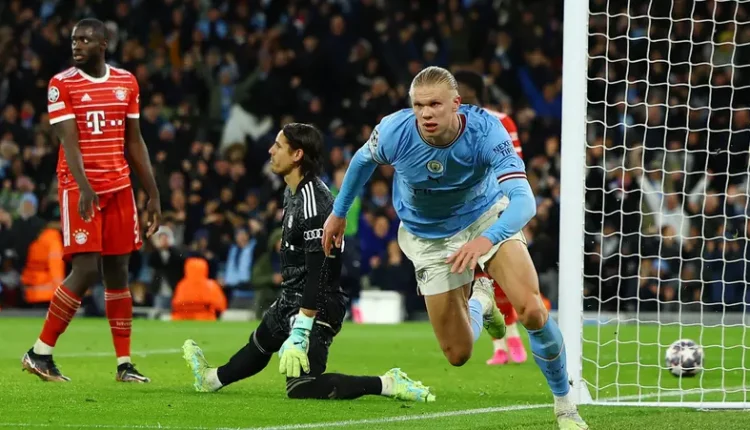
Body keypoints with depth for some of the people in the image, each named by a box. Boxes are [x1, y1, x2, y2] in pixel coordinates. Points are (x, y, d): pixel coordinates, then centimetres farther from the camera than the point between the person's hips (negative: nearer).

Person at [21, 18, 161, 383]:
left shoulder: (126, 82, 9)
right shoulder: (62, 84, -5)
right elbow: (69, 140, -14)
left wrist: (153, 194, 12)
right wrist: (84, 188, -28)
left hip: (119, 187, 5)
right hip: (80, 187, -5)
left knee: (118, 271, 4)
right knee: (86, 270, -12)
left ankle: (124, 364, 8)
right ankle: (39, 353, -2)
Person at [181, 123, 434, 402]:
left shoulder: (313, 202, -25)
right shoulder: (293, 192, 7)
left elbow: (319, 272, -27)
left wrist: (301, 330, -28)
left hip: (315, 306, -10)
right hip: (291, 300, 10)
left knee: (300, 387, -17)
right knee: (259, 345, 33)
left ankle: (387, 384, -17)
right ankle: (211, 379, 57)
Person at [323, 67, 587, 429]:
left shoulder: (485, 130, -32)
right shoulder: (394, 132, -27)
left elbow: (524, 199, -42)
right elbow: (364, 159, -1)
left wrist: (486, 241, -59)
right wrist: (339, 213, 11)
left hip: (487, 217, -1)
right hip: (429, 238, 1)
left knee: (531, 311, -24)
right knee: (458, 355, -1)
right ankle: (478, 302, 37)